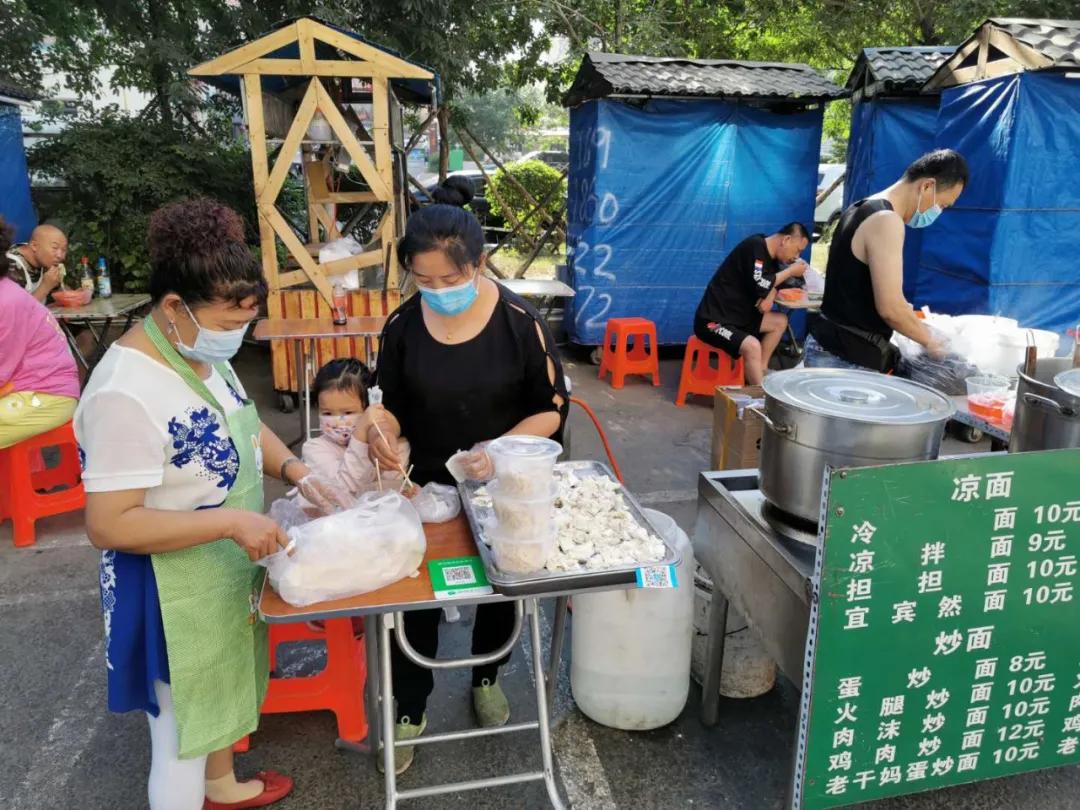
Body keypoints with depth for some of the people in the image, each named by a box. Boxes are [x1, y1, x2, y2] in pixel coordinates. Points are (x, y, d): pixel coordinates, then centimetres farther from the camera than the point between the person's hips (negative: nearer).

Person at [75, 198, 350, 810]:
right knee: (182, 733, 13)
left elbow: (244, 424, 11)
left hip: (224, 571, 9)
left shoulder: (200, 352, -4)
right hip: (172, 592, -9)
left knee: (219, 687, 31)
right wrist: (230, 520, -31)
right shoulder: (126, 393, -31)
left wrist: (296, 471, -5)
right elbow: (109, 525, -29)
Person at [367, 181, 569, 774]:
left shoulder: (518, 322, -17)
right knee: (416, 599, 10)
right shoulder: (402, 326, -9)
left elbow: (552, 409, -12)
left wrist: (499, 448, -28)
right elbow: (391, 404, 2)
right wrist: (380, 430, -22)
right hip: (426, 490, 1)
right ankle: (410, 710, 35)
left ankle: (486, 679, 50)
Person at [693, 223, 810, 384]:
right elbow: (759, 286, -22)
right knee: (752, 346, -30)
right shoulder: (754, 246, -17)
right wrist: (790, 271, -9)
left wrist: (769, 297, -15)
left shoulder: (772, 257, 10)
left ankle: (761, 371, 10)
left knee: (780, 321, 13)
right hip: (713, 320, -10)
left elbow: (770, 284, 9)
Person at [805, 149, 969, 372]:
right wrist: (930, 341, -6)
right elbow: (890, 307, -22)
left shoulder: (863, 210, 14)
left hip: (830, 345, 10)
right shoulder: (886, 221, -16)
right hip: (847, 357, -10)